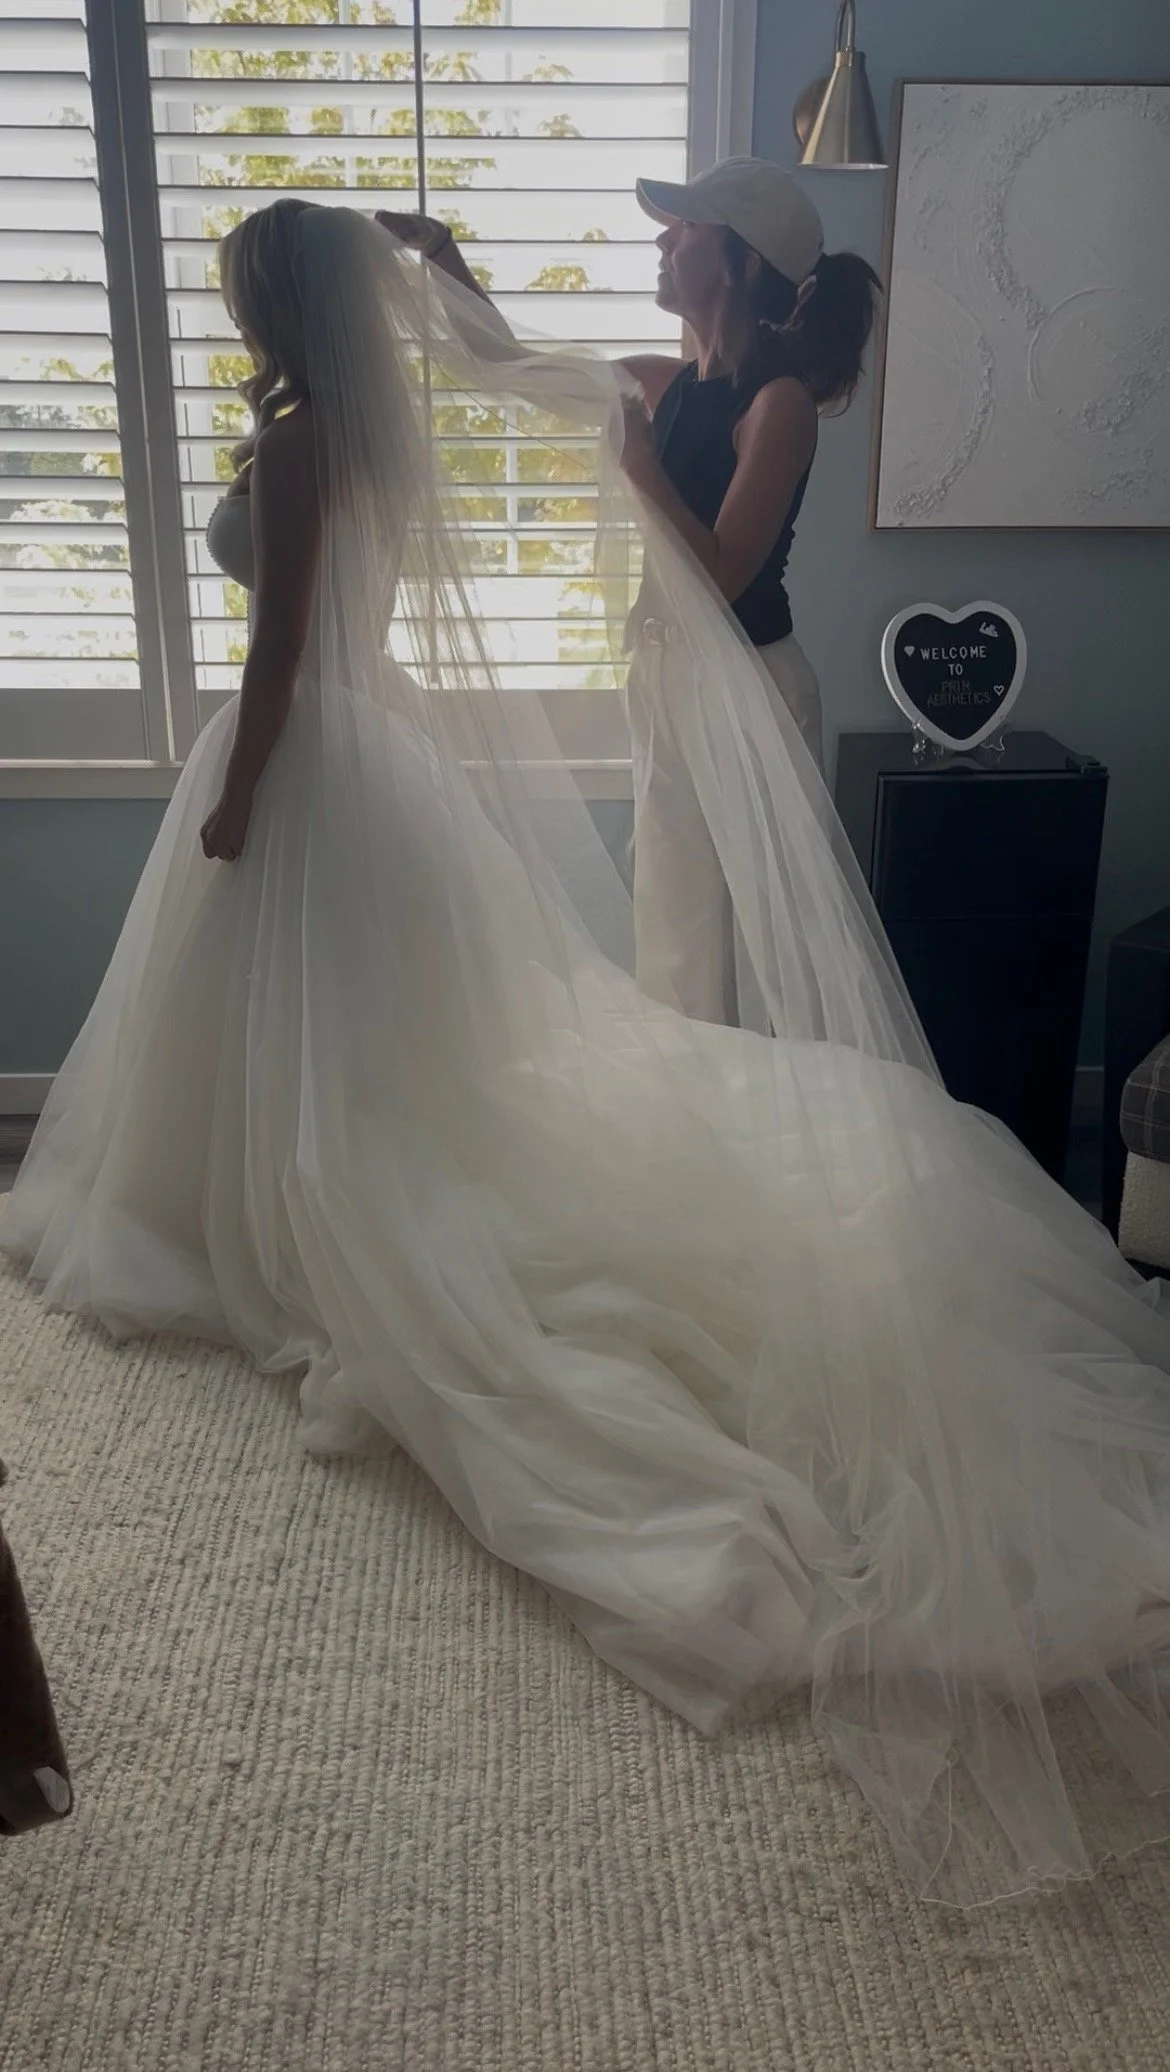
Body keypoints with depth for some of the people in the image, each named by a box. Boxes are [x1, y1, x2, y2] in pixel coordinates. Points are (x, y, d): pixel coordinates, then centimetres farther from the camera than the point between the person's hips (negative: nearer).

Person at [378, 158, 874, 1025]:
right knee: (675, 920, 16)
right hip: (667, 674, 8)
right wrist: (443, 253, 14)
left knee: (744, 934, 2)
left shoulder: (781, 400, -15)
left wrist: (637, 454, -21)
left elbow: (721, 574, -22)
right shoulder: (668, 383, 7)